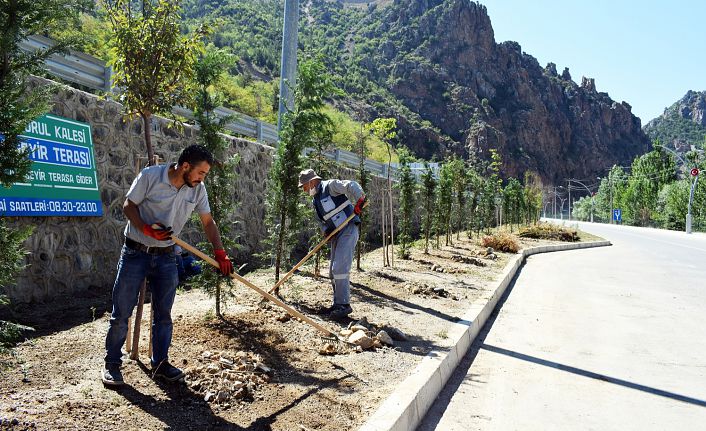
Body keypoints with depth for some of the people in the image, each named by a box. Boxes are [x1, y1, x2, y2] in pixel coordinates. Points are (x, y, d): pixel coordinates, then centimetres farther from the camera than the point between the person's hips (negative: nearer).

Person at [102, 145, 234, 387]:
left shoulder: (197, 189, -3)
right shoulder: (149, 176, -16)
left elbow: (208, 223, 3)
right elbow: (128, 206, -8)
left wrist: (220, 253, -6)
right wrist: (146, 229, -23)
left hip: (166, 257, 4)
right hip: (135, 253, -4)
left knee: (163, 314, 8)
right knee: (121, 313, 2)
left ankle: (160, 363, 21)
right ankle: (112, 364, 16)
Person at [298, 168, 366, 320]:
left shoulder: (330, 186, -9)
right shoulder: (315, 201, 17)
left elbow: (351, 186, -19)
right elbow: (321, 220, 19)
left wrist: (359, 200, -32)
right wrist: (326, 231, -1)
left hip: (348, 230, -9)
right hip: (336, 234, 9)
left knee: (340, 268, -16)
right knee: (333, 271, 11)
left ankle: (344, 305, -10)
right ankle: (338, 303, 20)